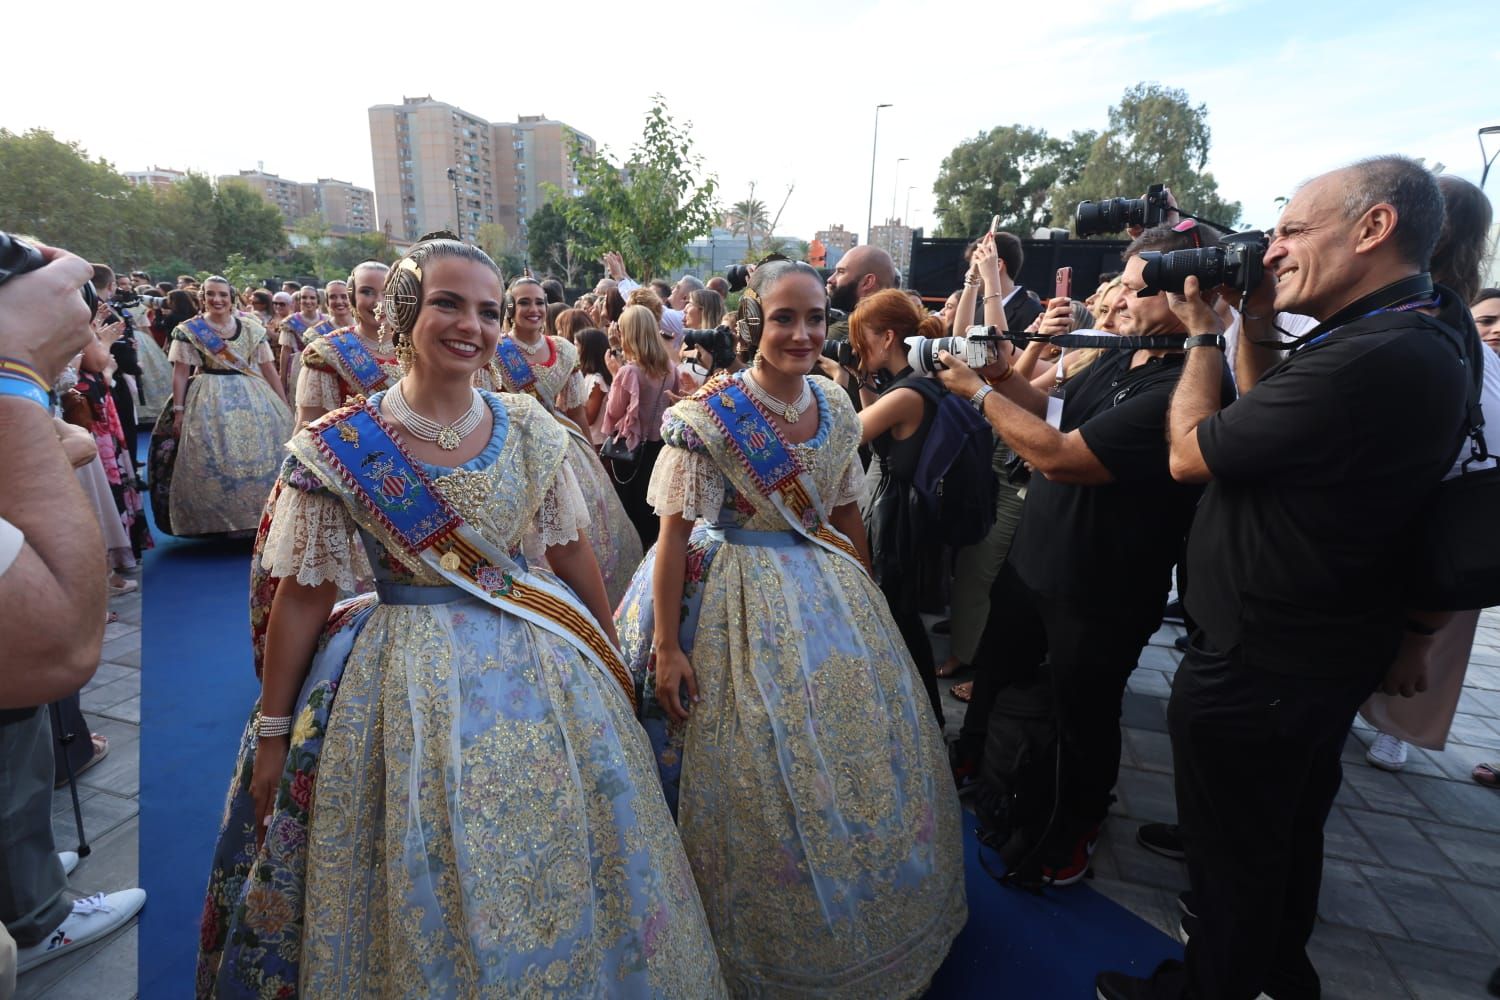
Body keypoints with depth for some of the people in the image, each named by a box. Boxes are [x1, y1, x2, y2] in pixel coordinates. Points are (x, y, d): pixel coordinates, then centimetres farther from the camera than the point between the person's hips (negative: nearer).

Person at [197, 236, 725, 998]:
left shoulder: (527, 425, -3)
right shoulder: (339, 446, -10)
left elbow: (573, 554, 4)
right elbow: (302, 596, -5)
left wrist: (610, 658, 10)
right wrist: (273, 735, 0)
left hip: (540, 665, 3)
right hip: (407, 676, -2)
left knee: (556, 869, 17)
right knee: (422, 884, 12)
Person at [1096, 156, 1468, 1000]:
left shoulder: (1370, 362, -29)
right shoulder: (1410, 340, 4)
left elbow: (1190, 454, -22)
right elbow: (1268, 432, 10)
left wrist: (1204, 336, -8)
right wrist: (1253, 327, 3)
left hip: (1256, 669, -10)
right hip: (1322, 650, 10)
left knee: (1231, 849, 12)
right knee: (1290, 830, 28)